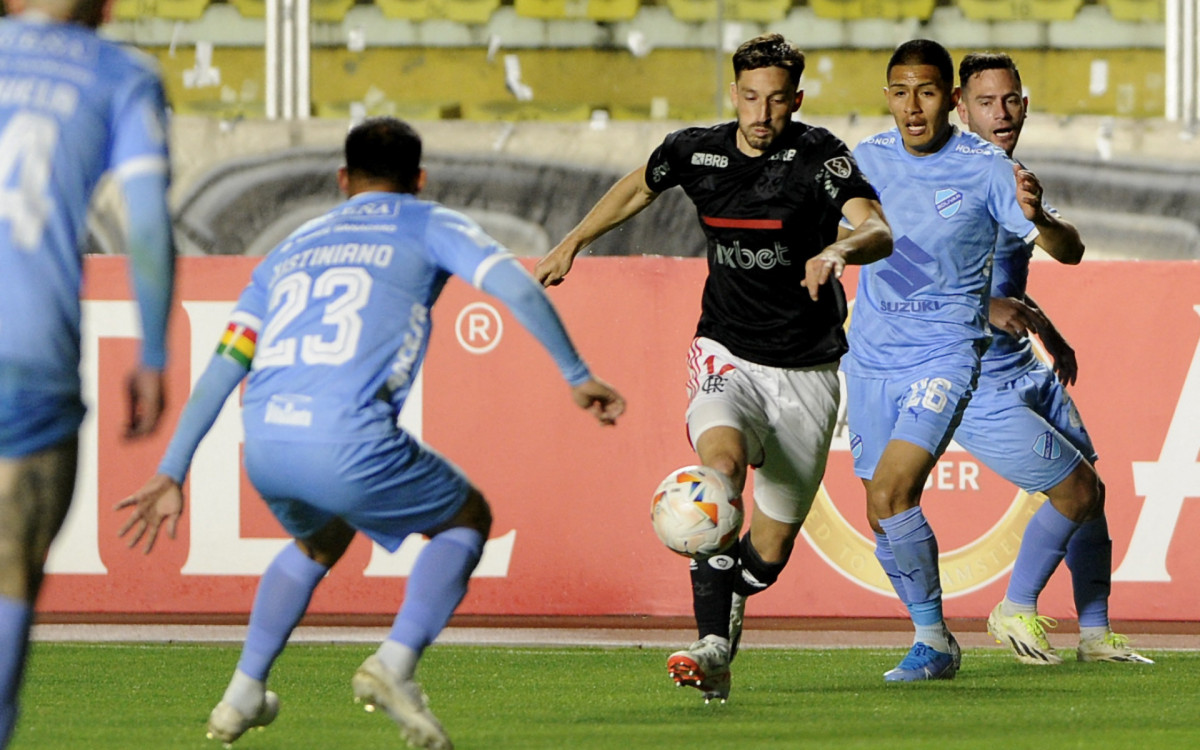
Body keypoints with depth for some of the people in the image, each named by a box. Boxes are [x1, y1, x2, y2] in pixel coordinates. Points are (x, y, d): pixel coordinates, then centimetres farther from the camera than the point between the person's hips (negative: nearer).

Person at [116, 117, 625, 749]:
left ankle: (242, 697, 30)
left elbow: (220, 369, 23)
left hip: (263, 445, 5)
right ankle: (395, 662, 0)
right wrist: (577, 376, 10)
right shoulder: (427, 225, 17)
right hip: (348, 444, -5)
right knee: (468, 518, 22)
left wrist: (170, 474, 23)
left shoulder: (293, 248, 29)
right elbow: (517, 289, 0)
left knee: (320, 540, 38)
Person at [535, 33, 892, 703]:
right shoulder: (694, 151, -1)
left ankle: (728, 602, 40)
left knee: (770, 550, 3)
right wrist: (573, 243, 25)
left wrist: (840, 249, -47)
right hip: (728, 357, 1)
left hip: (807, 371, -1)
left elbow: (878, 232, -26)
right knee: (720, 461, -33)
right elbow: (638, 188, 22)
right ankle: (714, 647, -38)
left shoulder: (820, 156, -12)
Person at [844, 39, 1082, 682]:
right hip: (871, 357, 5)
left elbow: (1066, 250, -12)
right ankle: (934, 640, 23)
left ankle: (932, 641, -8)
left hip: (945, 354, -5)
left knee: (890, 492, -22)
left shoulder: (984, 168, -11)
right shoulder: (867, 159, 3)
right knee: (882, 515, 6)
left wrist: (1035, 216, -31)